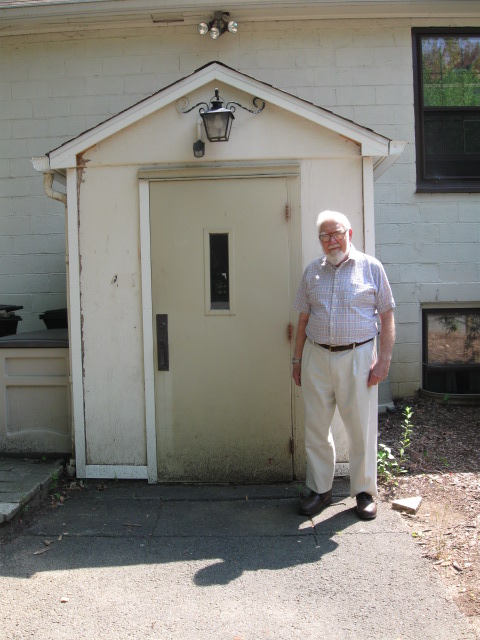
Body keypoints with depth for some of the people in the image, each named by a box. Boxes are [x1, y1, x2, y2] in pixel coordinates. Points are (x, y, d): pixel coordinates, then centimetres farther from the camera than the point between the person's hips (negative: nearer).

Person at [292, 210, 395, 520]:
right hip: (316, 358, 3)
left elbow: (387, 317, 0)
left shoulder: (371, 267, 1)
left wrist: (384, 359, -7)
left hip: (357, 357, -3)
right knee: (316, 427, 9)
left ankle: (365, 491, 22)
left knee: (362, 428, 4)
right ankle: (320, 489, 24)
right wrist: (297, 359, 10)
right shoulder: (312, 271, 10)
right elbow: (304, 319, 13)